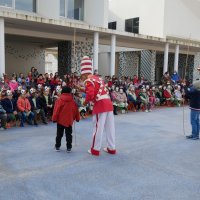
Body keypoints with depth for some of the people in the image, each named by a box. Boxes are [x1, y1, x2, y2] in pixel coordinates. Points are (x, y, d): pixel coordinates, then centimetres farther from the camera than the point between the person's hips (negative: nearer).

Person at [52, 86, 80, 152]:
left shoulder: (59, 100, -9)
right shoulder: (72, 101, -1)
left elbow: (56, 110, -11)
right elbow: (76, 110, 5)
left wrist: (54, 118, -3)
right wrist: (77, 118, 16)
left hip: (60, 120, -1)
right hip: (69, 120, 1)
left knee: (59, 134, 11)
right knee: (68, 134, 8)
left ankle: (57, 147, 19)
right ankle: (69, 148, 8)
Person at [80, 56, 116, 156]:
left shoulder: (88, 80, -5)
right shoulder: (98, 78, 20)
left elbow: (90, 94, -18)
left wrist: (86, 102, 0)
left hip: (100, 105, -8)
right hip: (108, 103, 8)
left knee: (98, 128, 2)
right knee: (110, 127, 12)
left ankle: (95, 149, 12)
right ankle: (111, 148, 21)